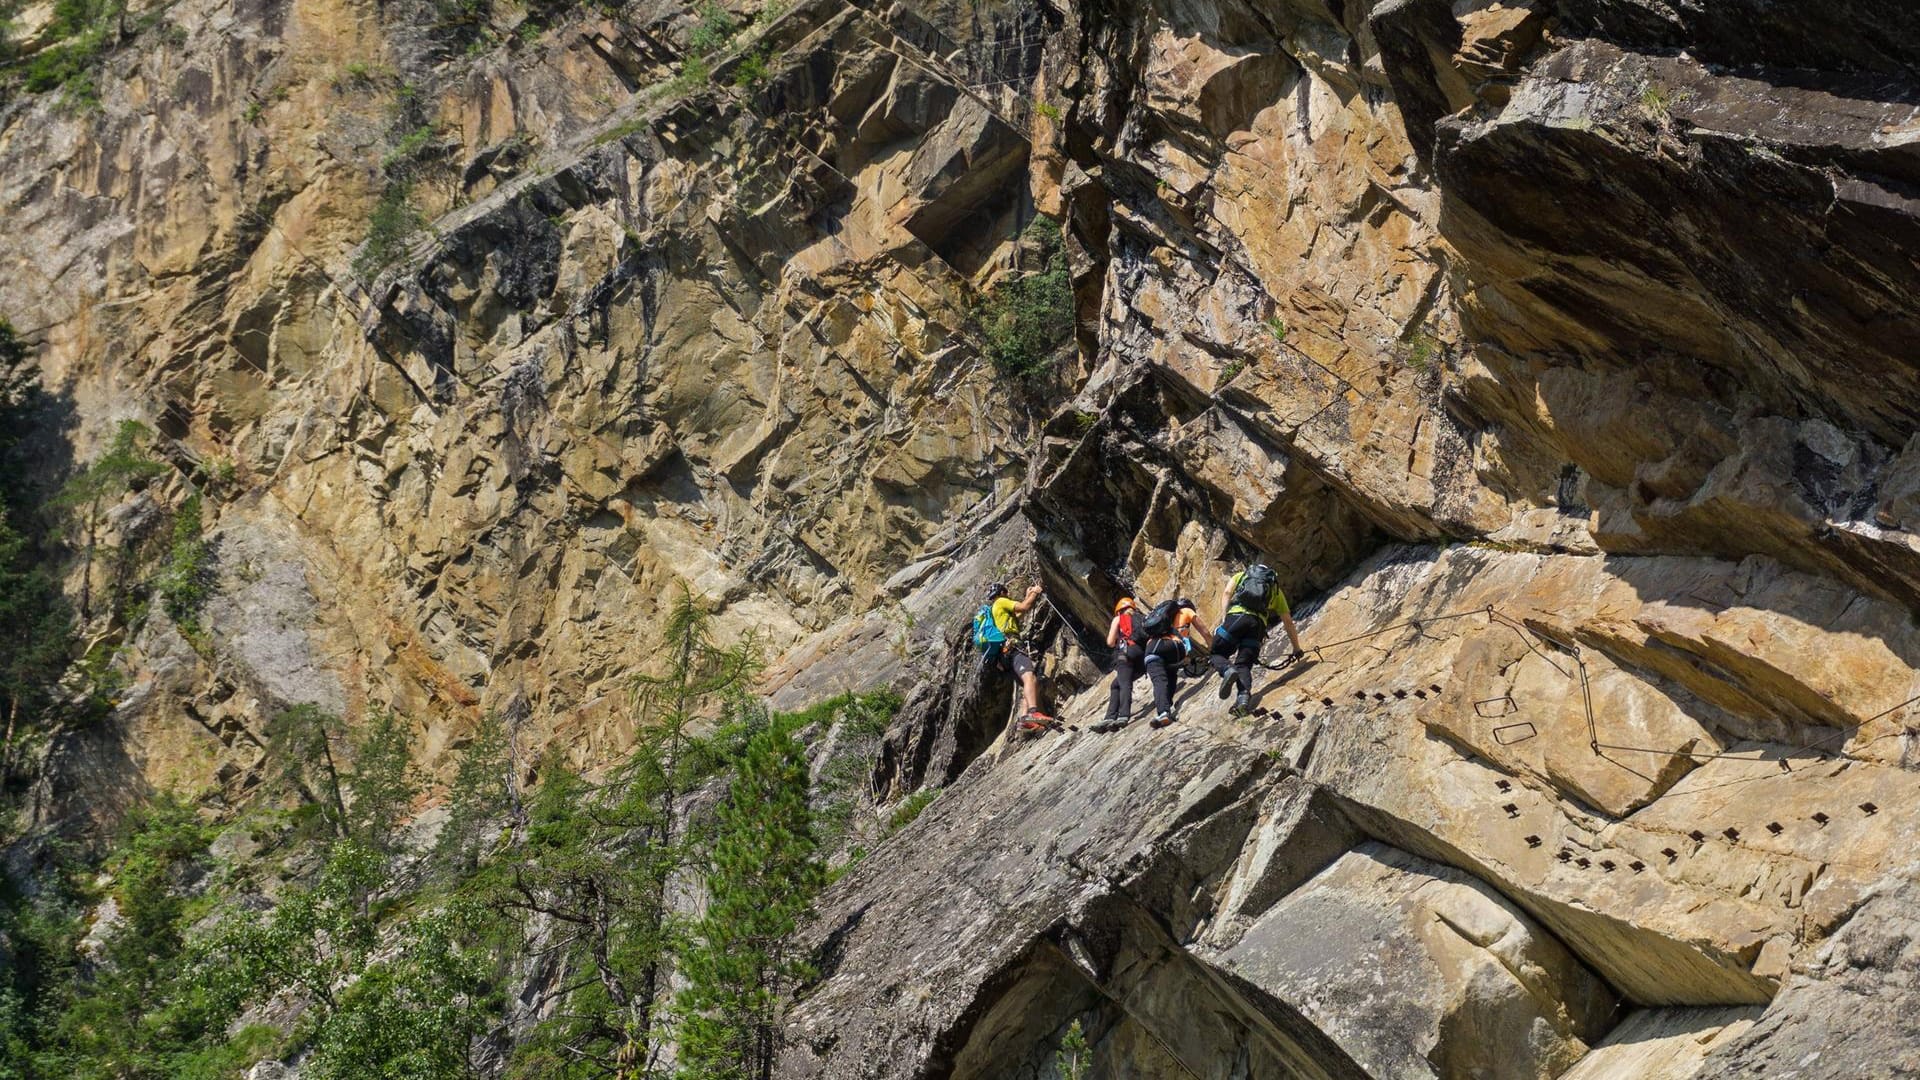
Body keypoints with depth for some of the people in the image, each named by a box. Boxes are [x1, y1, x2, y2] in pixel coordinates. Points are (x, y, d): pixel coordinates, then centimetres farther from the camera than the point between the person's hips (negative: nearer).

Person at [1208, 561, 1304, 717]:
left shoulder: (1241, 576, 31)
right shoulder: (1276, 590, 32)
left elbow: (1227, 594, 11)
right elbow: (1288, 622, 32)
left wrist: (1224, 616, 2)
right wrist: (1297, 648, 38)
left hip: (1236, 616, -1)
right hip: (1258, 624, 2)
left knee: (1216, 655, 9)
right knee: (1243, 665, 2)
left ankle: (1227, 670, -26)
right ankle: (1244, 696, -28)